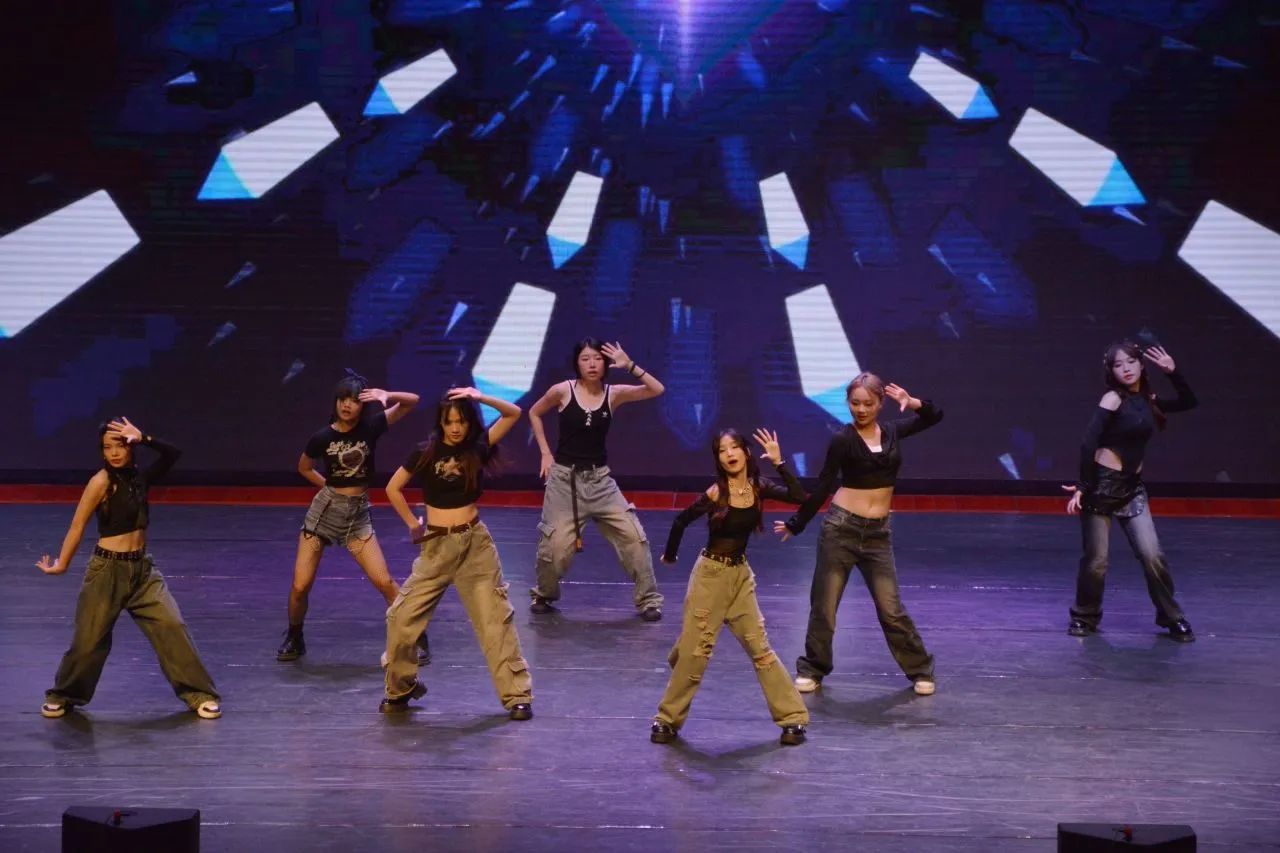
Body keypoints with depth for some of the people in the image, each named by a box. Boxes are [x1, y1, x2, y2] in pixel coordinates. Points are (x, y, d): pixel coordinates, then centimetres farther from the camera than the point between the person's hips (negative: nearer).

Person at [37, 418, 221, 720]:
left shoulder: (140, 477, 5)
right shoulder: (102, 482, -12)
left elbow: (173, 454, -5)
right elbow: (78, 526, -9)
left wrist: (144, 439, -18)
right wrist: (61, 564, -7)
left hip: (142, 568, 5)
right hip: (108, 569, -5)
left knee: (171, 626, -6)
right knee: (90, 639, 3)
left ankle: (198, 694, 2)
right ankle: (63, 696, 27)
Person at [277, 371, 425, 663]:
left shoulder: (371, 428, -5)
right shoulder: (323, 437, -5)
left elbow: (412, 401, -7)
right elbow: (303, 467, 15)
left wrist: (387, 396, -24)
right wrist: (330, 485, 8)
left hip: (358, 513, 0)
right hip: (324, 510, 0)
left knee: (385, 582, -9)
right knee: (300, 586, -4)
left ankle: (416, 638, 5)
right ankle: (294, 639, 21)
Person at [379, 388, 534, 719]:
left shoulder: (478, 448, 0)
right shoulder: (425, 453, -1)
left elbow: (514, 413, -7)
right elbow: (393, 488, 8)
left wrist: (479, 397, -19)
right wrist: (412, 523, 6)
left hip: (476, 544, 0)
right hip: (435, 546, 0)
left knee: (495, 619, -2)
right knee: (402, 618, -2)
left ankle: (517, 695, 1)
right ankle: (400, 689, 18)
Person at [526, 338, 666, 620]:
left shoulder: (614, 394, -3)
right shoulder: (562, 391, -7)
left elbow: (657, 389, -12)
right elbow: (534, 413, 10)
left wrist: (629, 365, -21)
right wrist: (545, 453, 5)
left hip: (599, 478, 2)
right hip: (564, 477, -2)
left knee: (633, 536, -7)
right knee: (555, 545, -2)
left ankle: (648, 599, 6)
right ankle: (543, 596, 26)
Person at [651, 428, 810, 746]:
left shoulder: (758, 488, -3)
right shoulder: (715, 493, -16)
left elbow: (800, 497, -15)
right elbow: (680, 522, -5)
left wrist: (779, 462, -16)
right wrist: (670, 556, 6)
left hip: (742, 575, 4)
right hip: (711, 575, -4)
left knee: (759, 648, 4)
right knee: (694, 650, -1)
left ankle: (792, 717, 8)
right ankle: (667, 720, 13)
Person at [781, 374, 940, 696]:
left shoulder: (891, 431, 6)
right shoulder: (843, 440, -7)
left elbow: (935, 416, 14)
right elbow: (823, 487, -3)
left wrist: (914, 403, -6)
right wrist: (796, 524, -2)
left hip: (878, 532, 3)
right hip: (841, 527, -3)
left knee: (891, 609, 3)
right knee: (824, 605, 2)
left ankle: (920, 670, 16)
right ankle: (812, 670, 17)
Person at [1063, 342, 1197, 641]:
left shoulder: (1147, 400, 9)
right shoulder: (1113, 399, -9)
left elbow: (1189, 402, 20)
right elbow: (1089, 443, -16)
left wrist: (1173, 372, 6)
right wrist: (1082, 486, -20)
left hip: (1132, 487, 5)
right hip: (1102, 484, -5)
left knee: (1152, 555, -5)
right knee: (1096, 560, -3)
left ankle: (1171, 617, 9)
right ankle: (1085, 617, 18)